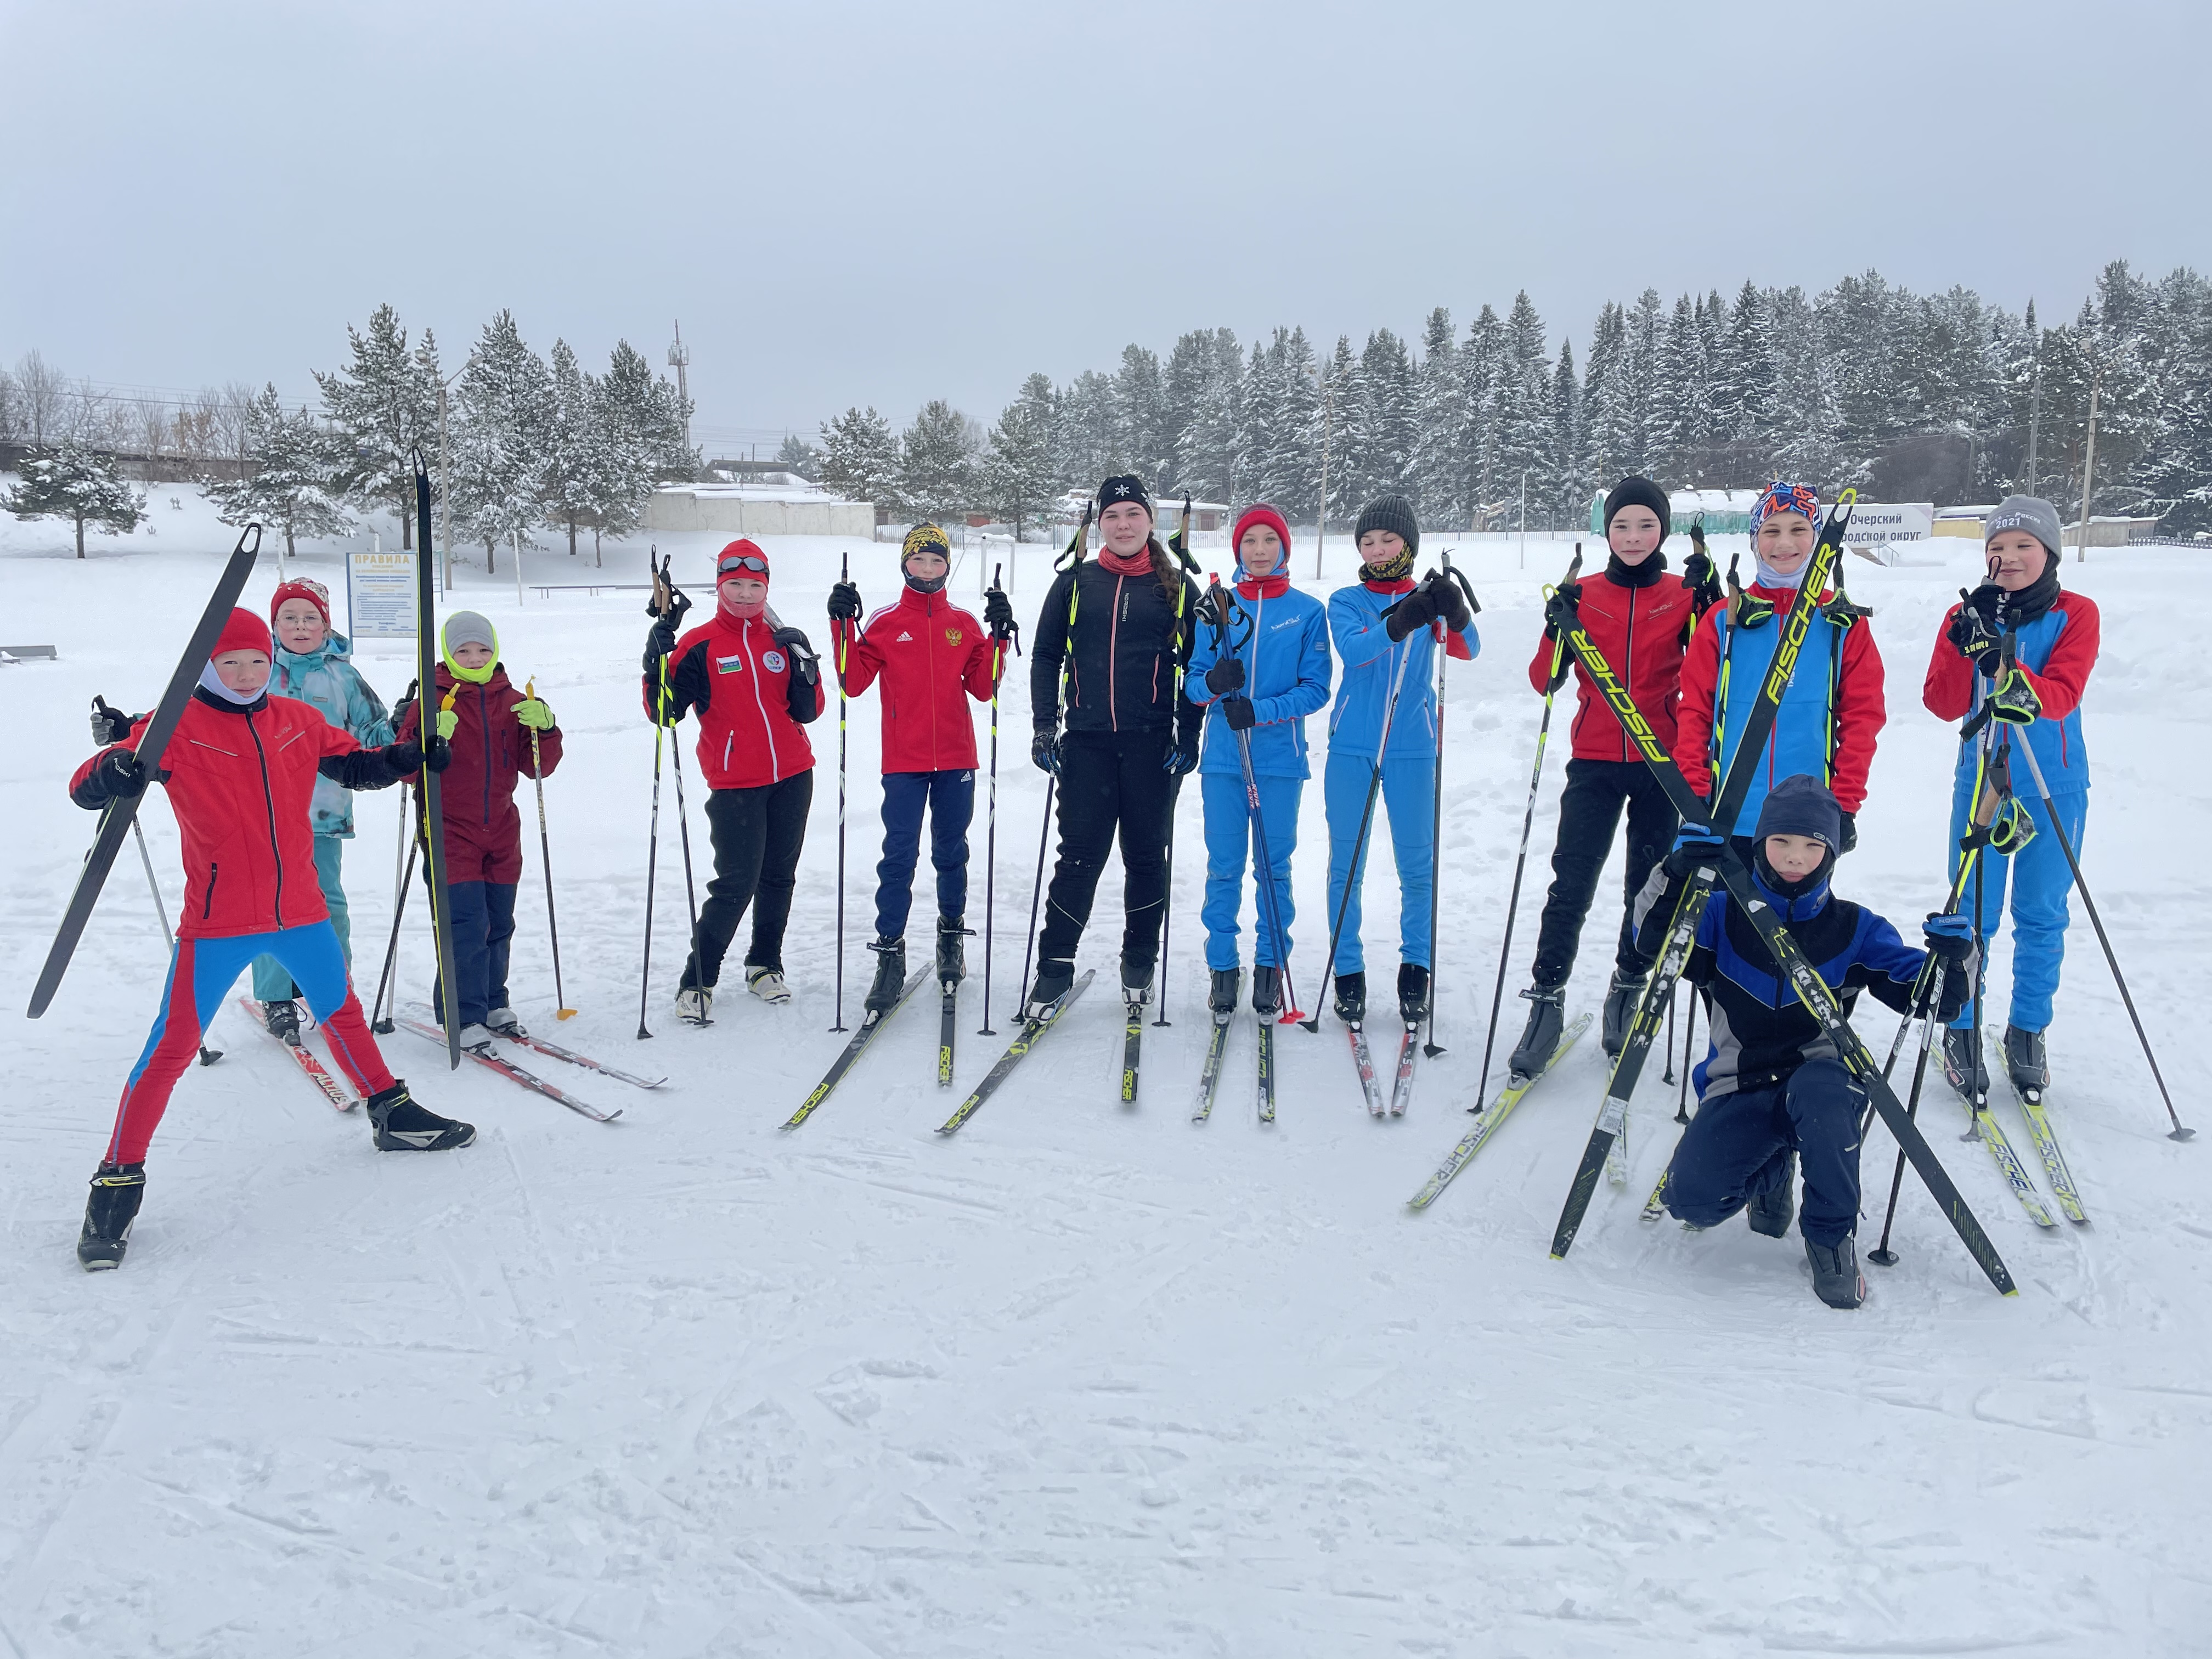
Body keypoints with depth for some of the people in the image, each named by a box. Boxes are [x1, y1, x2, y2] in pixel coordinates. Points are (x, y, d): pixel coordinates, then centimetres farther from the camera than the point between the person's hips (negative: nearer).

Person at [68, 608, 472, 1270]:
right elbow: (86, 789, -14)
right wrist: (119, 770, -37)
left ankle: (392, 1114, 38)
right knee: (172, 1048, -3)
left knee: (341, 1014, 20)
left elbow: (355, 766, 16)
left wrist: (405, 759, -3)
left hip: (302, 910, 5)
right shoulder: (176, 727, -9)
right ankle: (118, 1180, 10)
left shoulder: (296, 722, 4)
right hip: (217, 922, -5)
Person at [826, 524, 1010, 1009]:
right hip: (903, 761, -2)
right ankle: (890, 953, -1)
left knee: (951, 853, 12)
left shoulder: (965, 623, 6)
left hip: (955, 759, 2)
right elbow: (854, 682, -5)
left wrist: (999, 637, -7)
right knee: (899, 856, -6)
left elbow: (983, 688, 2)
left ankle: (952, 934, 29)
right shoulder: (885, 623, 2)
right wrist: (843, 625, -12)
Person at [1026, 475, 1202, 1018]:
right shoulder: (1075, 583, 7)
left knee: (1146, 855, 8)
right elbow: (1046, 656, 9)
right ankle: (1055, 964, 9)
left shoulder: (1178, 589, 5)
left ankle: (1139, 964, 22)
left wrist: (1189, 737, -1)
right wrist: (1044, 727, 2)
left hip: (1152, 746, 0)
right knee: (1080, 855, -1)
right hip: (1087, 743, 0)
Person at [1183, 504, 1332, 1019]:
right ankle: (1223, 966, 14)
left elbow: (1316, 689, -3)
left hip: (1280, 761, -1)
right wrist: (1213, 682, -17)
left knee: (1274, 866, 5)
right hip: (1223, 759, 1)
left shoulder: (1307, 612, 2)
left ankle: (1271, 966, 17)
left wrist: (1261, 711, -17)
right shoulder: (1217, 608, 7)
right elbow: (1194, 682, 7)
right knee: (1223, 868, 4)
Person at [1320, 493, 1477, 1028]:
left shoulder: (1428, 600, 6)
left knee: (1416, 864, 4)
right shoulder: (1346, 601, 5)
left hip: (1412, 748, 0)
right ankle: (1347, 973, 14)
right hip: (1352, 748, 0)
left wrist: (1456, 613, -33)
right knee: (1346, 864, 3)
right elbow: (1352, 649, -16)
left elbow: (1468, 649, -12)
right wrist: (1397, 625, -35)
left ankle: (1416, 969, 19)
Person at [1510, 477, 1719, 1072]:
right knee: (1571, 885, -7)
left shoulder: (1684, 595, 3)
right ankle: (1547, 1000, 1)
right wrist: (1557, 631, -17)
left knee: (1650, 886, 9)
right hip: (1595, 761, 0)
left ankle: (1629, 991, 26)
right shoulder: (1583, 595, 3)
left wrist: (1711, 603, -18)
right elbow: (1545, 682, 0)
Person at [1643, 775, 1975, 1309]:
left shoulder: (1856, 929, 2)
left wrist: (1953, 959, -26)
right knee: (1692, 1199, -21)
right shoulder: (1725, 915, 1)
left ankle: (1832, 1236, -13)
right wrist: (1675, 876, -29)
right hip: (1739, 1089, 1)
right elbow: (1654, 940, -13)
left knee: (1820, 1093, -40)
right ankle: (1771, 1170, 18)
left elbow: (1927, 996, -3)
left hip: (1821, 1079, -1)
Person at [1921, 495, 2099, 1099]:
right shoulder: (1966, 616, 2)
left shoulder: (2075, 614, -2)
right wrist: (1967, 645, -22)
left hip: (2055, 789, 0)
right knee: (1973, 914, 2)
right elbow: (1942, 704, -8)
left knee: (2042, 915, 7)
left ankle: (2029, 1033, 23)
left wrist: (2022, 688, -38)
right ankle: (1961, 1029, 17)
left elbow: (2064, 694, -18)